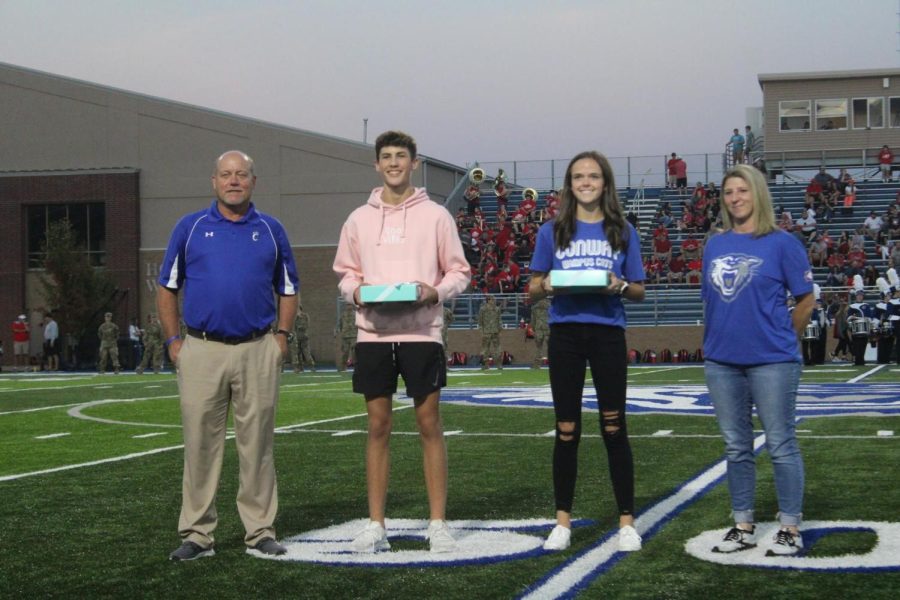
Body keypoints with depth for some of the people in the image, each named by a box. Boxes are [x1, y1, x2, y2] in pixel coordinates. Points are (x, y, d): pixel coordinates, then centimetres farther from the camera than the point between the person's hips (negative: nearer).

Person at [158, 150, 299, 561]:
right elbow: (167, 288, 11)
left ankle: (260, 531, 11)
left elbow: (288, 290, 15)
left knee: (257, 444, 4)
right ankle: (197, 533, 10)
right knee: (200, 443, 2)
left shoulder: (271, 230, 10)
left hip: (259, 351, 1)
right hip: (202, 350, 0)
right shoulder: (191, 227, 7)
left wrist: (282, 336, 3)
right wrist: (173, 340, 2)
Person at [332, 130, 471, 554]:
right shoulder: (359, 219, 10)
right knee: (378, 427, 5)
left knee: (429, 424, 0)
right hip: (373, 334, 2)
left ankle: (438, 523, 7)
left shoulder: (435, 216, 3)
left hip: (421, 333, -2)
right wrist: (356, 291, -6)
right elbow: (345, 274, 15)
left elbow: (459, 272, 6)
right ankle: (375, 525, 11)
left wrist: (436, 291, -13)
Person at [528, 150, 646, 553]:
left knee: (614, 428, 1)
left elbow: (639, 291, 9)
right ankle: (563, 521, 14)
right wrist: (547, 286, -13)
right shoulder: (552, 232, 7)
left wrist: (620, 286, -12)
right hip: (565, 333, 1)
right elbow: (532, 290, 10)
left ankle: (626, 521, 9)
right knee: (567, 430, 5)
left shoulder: (623, 232, 7)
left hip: (608, 332, -1)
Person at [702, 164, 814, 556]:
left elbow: (806, 300, 0)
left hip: (771, 362, -5)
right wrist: (716, 341, 11)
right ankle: (743, 526, 20)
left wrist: (782, 340, 7)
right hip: (722, 361, 5)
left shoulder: (781, 243, -5)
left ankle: (790, 529, 9)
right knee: (736, 447, 11)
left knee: (781, 445, 1)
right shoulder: (715, 245, 9)